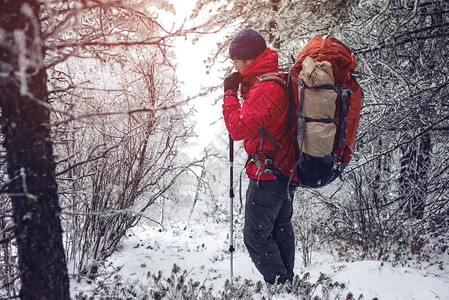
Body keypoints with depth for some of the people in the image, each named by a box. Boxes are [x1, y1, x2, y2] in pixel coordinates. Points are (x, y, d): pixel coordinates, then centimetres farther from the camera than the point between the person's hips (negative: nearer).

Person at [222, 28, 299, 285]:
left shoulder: (265, 88, -23)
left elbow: (239, 129, -24)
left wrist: (230, 93, -13)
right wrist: (245, 89, 6)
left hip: (268, 174, -10)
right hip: (288, 169, 10)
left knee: (256, 236, 0)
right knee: (281, 228, 22)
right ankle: (287, 281, 36)